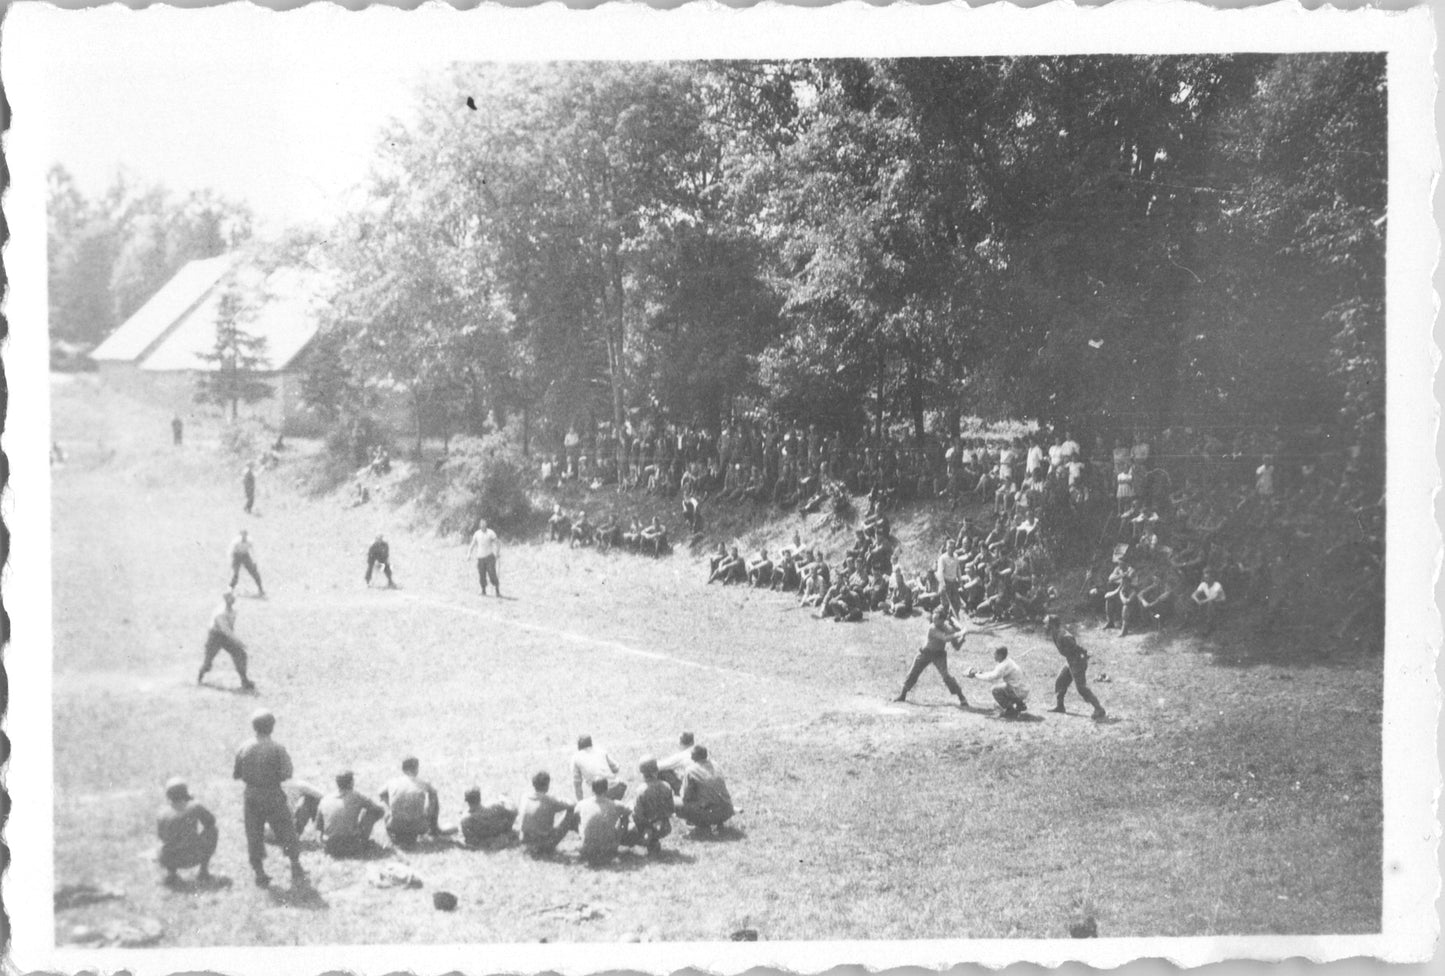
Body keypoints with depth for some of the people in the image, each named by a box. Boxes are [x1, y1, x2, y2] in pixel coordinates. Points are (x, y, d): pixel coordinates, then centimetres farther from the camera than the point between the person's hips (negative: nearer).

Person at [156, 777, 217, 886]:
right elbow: (211, 820, 5)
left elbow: (161, 836, 10)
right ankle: (203, 870, 20)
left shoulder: (161, 815, -9)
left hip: (170, 860, 2)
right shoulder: (194, 807, -13)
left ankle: (171, 873, 9)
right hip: (193, 857, -2)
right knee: (213, 831, 21)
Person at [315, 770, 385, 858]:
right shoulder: (356, 797, -8)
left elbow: (318, 826, 10)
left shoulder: (324, 801, 0)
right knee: (371, 811, 11)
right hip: (351, 849, -4)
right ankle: (364, 842, 22)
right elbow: (381, 810, 2)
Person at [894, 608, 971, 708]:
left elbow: (957, 646, -10)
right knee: (913, 673, 5)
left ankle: (962, 699, -15)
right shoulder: (932, 628, -26)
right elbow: (945, 638, -39)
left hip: (939, 655, 0)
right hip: (925, 653, 0)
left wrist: (962, 638, -28)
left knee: (946, 676, -18)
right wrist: (959, 634, -45)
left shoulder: (949, 629, -16)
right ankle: (902, 695, 27)